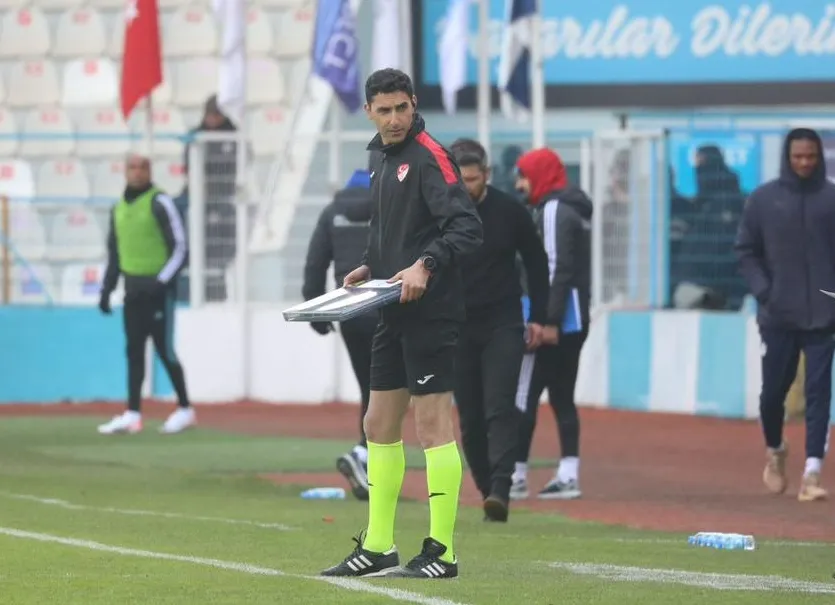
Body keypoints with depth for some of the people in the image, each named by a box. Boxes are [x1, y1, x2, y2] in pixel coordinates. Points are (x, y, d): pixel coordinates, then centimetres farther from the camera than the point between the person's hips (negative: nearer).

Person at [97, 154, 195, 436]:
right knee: (134, 350, 4)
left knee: (164, 349, -4)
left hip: (158, 288, -6)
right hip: (134, 291, 6)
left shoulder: (159, 203, -9)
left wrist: (161, 282, -19)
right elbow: (114, 252, 21)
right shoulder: (119, 208, 12)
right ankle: (132, 415, 5)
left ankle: (185, 410, 6)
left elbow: (180, 248, -12)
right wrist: (107, 288, 15)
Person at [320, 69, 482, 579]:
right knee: (380, 425, 12)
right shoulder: (381, 155, 15)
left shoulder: (429, 156, -12)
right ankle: (378, 548, 19)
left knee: (433, 423, -7)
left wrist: (425, 265, -31)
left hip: (432, 309, -10)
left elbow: (466, 227, -20)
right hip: (395, 312, 10)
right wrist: (371, 268, 13)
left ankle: (442, 551, -4)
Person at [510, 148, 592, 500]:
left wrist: (548, 321, -22)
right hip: (575, 320, 10)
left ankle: (515, 476, -10)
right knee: (562, 397, 10)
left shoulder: (553, 211, -11)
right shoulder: (574, 210, 19)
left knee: (524, 395, -8)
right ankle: (568, 475, 6)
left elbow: (557, 269, -19)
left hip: (555, 319, -10)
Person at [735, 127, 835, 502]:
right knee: (774, 389, 8)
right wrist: (763, 291, -6)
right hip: (777, 315, 1)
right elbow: (746, 251, 6)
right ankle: (774, 451, 35)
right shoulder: (763, 199, 3)